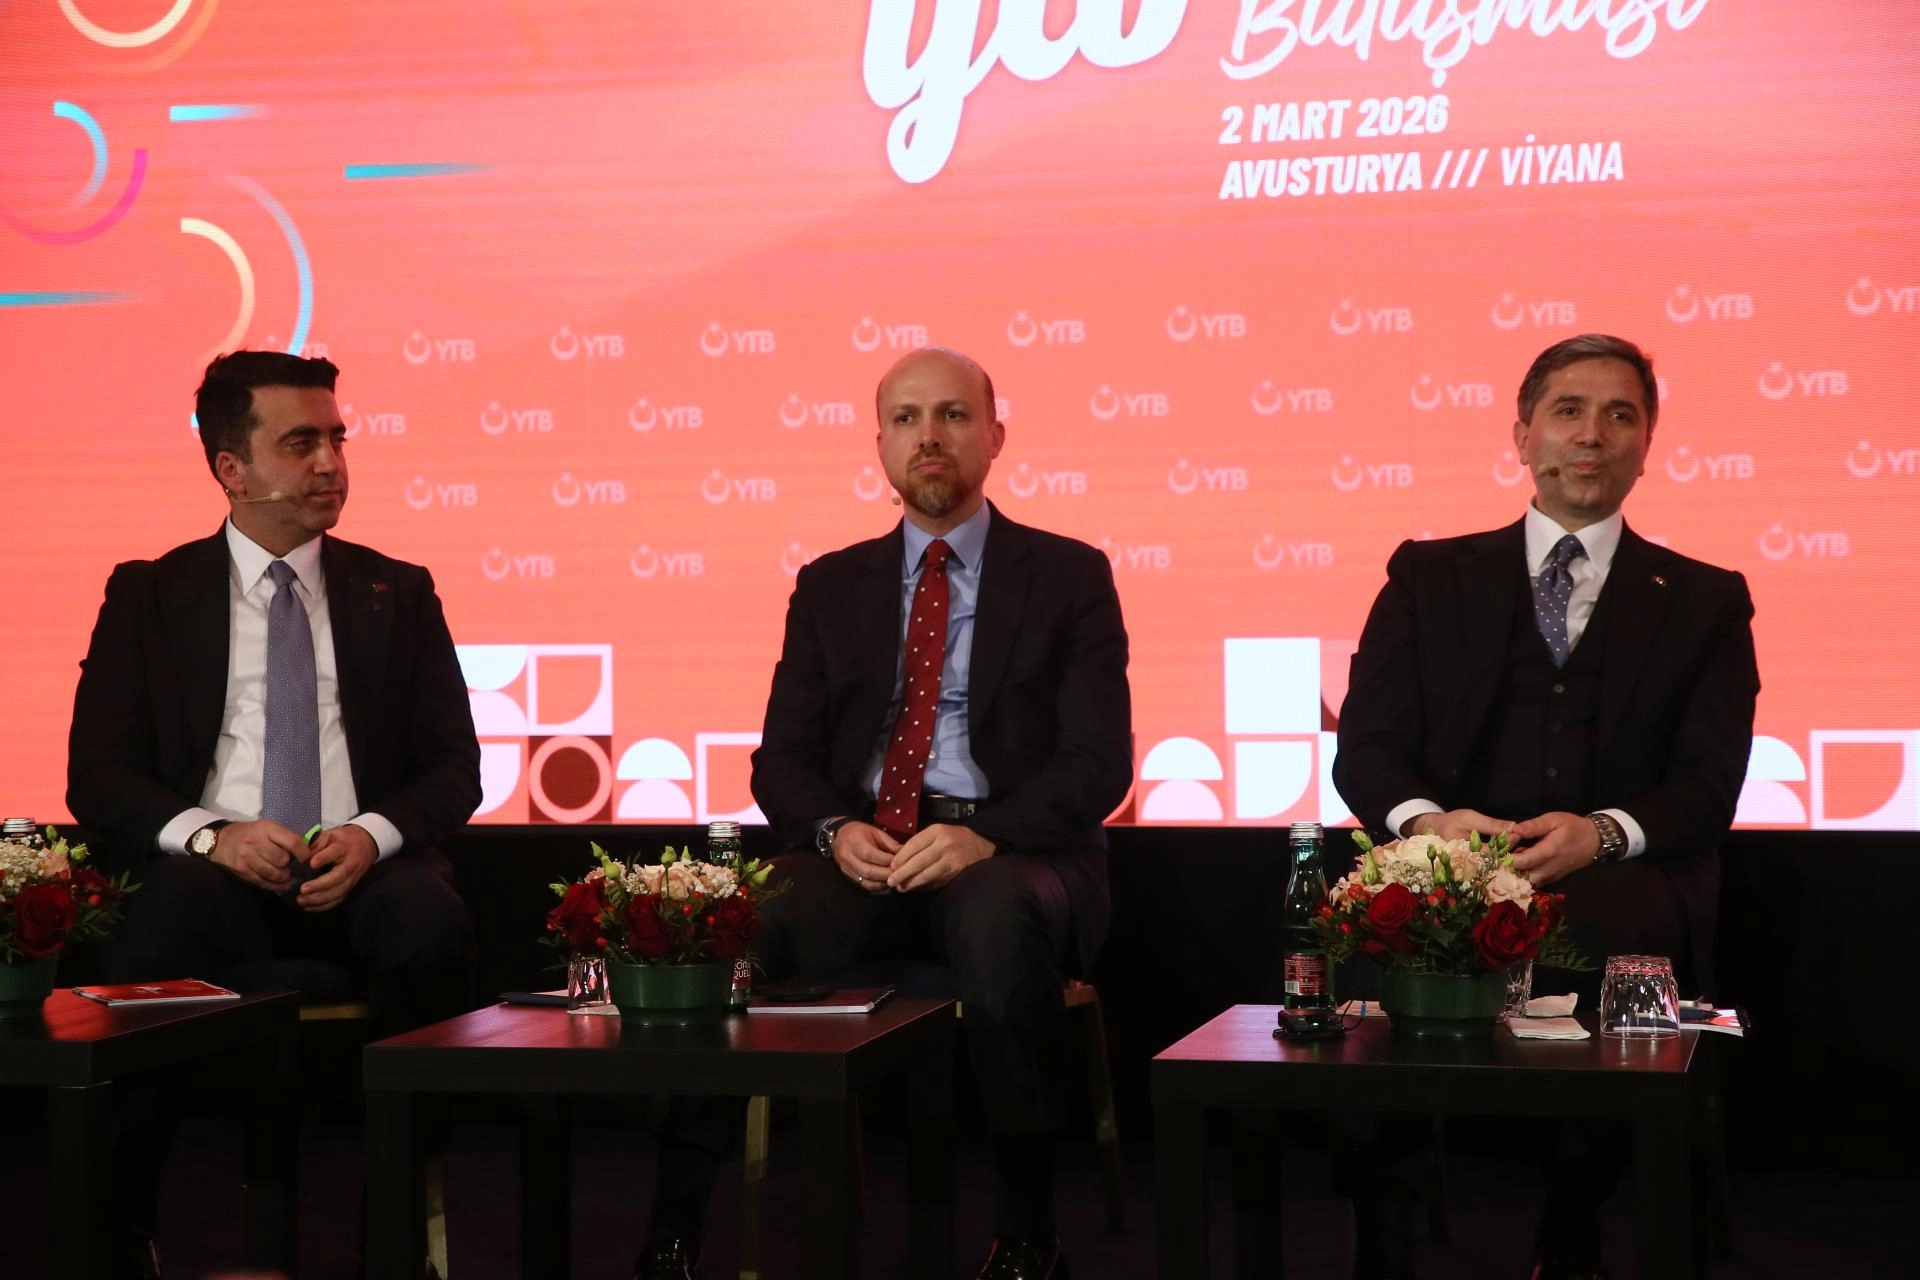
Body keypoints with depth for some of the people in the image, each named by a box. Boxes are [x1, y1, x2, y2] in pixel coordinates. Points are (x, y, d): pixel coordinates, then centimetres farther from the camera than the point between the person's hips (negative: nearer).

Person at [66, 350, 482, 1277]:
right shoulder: (148, 596, 13)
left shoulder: (398, 594, 16)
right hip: (217, 872, -1)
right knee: (149, 942, -37)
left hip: (363, 868, 1)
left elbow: (455, 767, 10)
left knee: (431, 925, -35)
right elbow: (97, 775, 5)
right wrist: (210, 835, -16)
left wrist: (373, 835, -12)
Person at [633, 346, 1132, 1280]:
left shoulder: (1069, 577, 8)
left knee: (995, 916, -39)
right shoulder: (831, 586, 17)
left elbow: (1098, 761, -2)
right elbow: (782, 757, 11)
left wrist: (986, 836, -20)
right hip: (858, 852, 2)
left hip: (1009, 855, -2)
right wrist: (836, 829, -13)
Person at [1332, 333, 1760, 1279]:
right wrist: (1424, 818, -17)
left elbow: (1708, 785, 5)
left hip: (1620, 889, 0)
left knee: (1593, 929, -38)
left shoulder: (1705, 602, 17)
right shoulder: (1429, 578, 18)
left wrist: (1601, 833, -17)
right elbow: (1366, 746, 8)